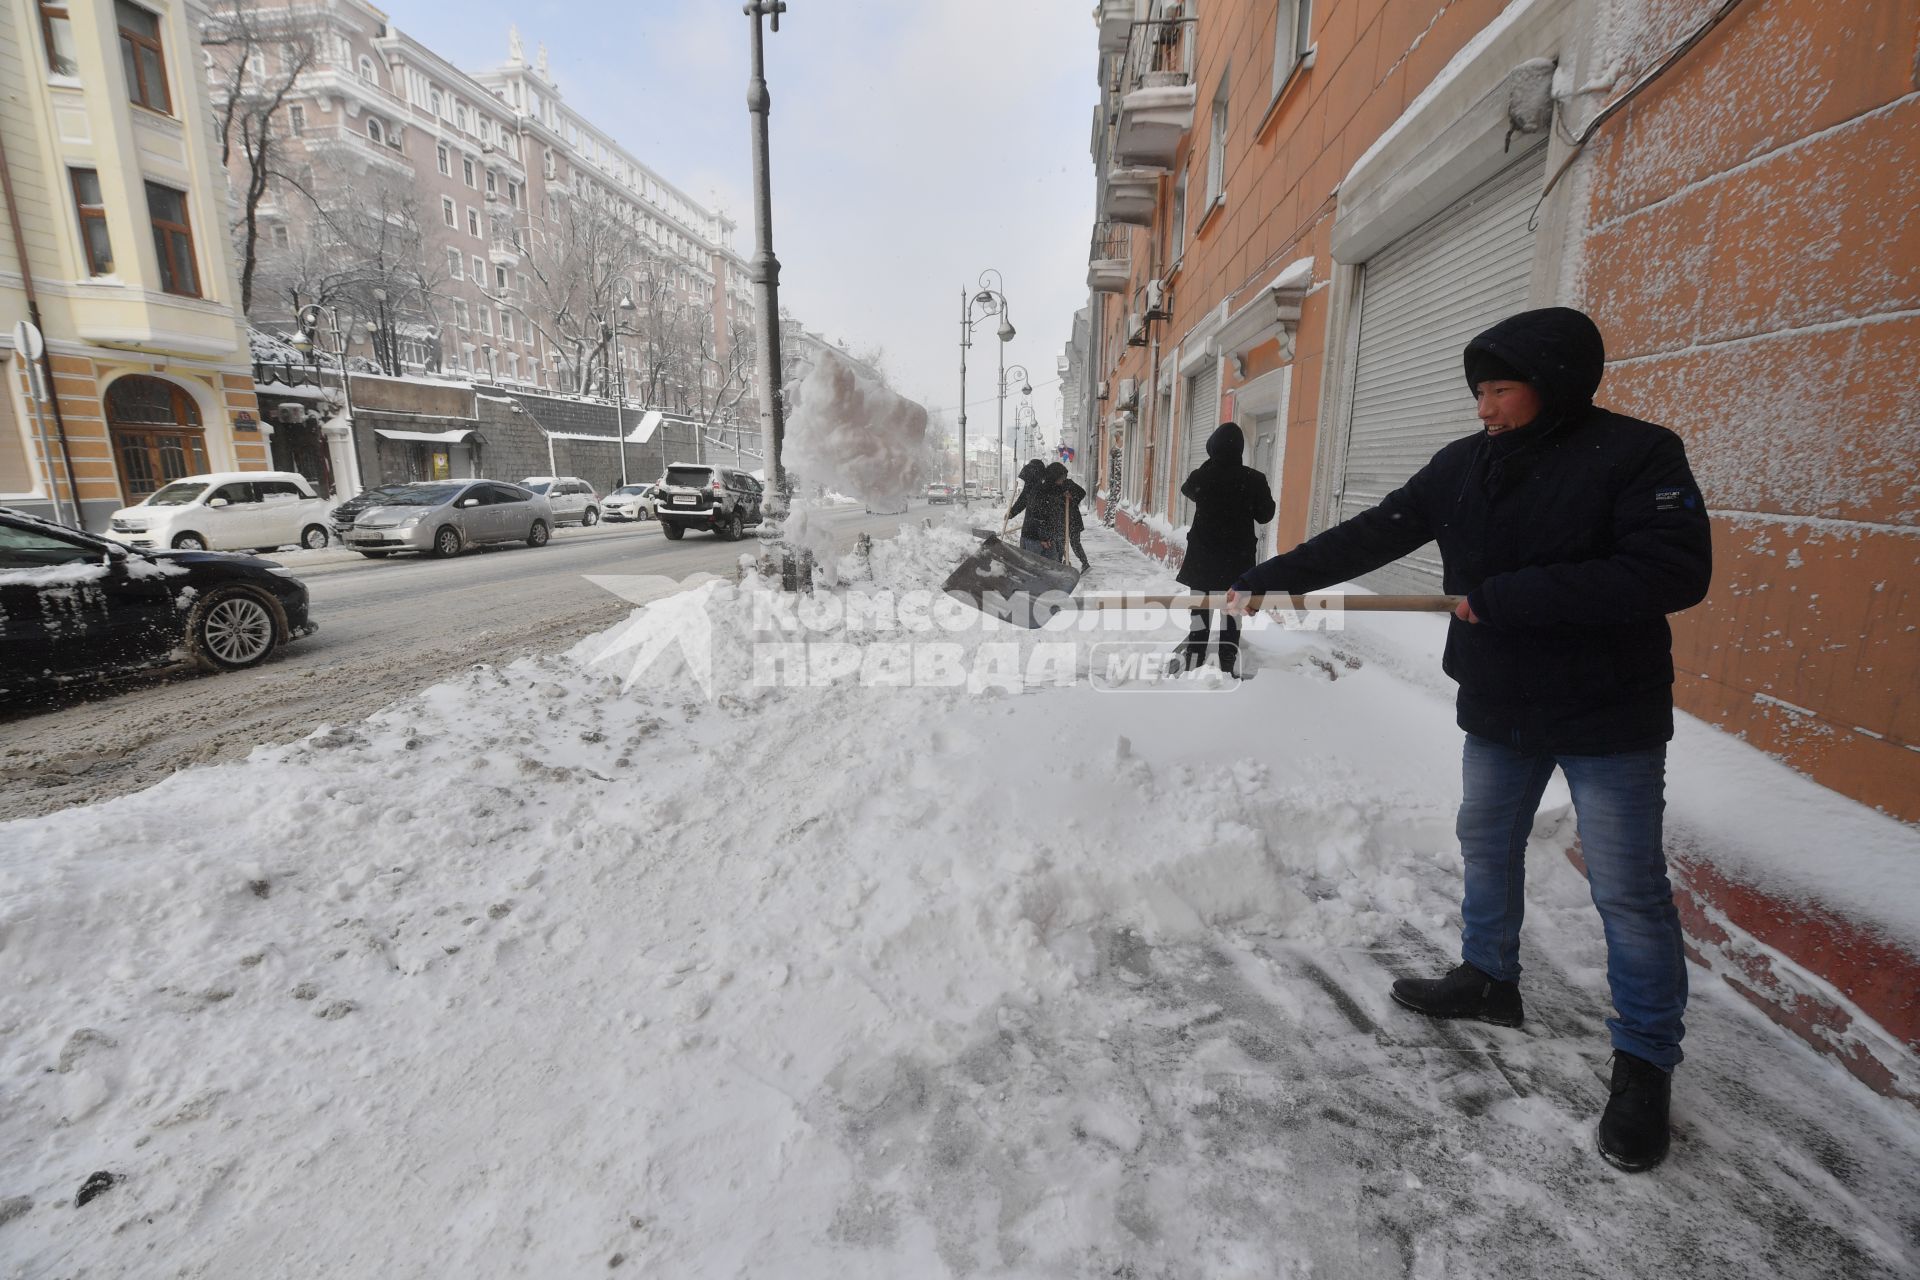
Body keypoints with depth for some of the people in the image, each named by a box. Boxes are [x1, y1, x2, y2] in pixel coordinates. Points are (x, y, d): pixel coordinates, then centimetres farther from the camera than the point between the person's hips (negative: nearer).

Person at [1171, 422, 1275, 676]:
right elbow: (1264, 515, -1)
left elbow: (1188, 492, 15)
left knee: (1200, 608, 13)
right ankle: (1228, 664, 17)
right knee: (1231, 609, 12)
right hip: (1237, 555, -1)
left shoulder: (1200, 476, -10)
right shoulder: (1254, 480, -14)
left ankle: (1192, 661, 15)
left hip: (1202, 553, 1)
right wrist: (1268, 496, 17)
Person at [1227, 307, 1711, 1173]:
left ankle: (1644, 1063, 23)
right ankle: (1488, 980, 40)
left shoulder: (1637, 454, -14)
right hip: (1498, 708, 6)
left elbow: (1675, 572, -24)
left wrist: (1505, 597, -26)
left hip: (1609, 716, -5)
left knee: (1628, 890, 4)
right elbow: (1368, 537, 0)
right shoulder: (1463, 464, 1)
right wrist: (1271, 576, -5)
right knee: (1487, 848, 18)